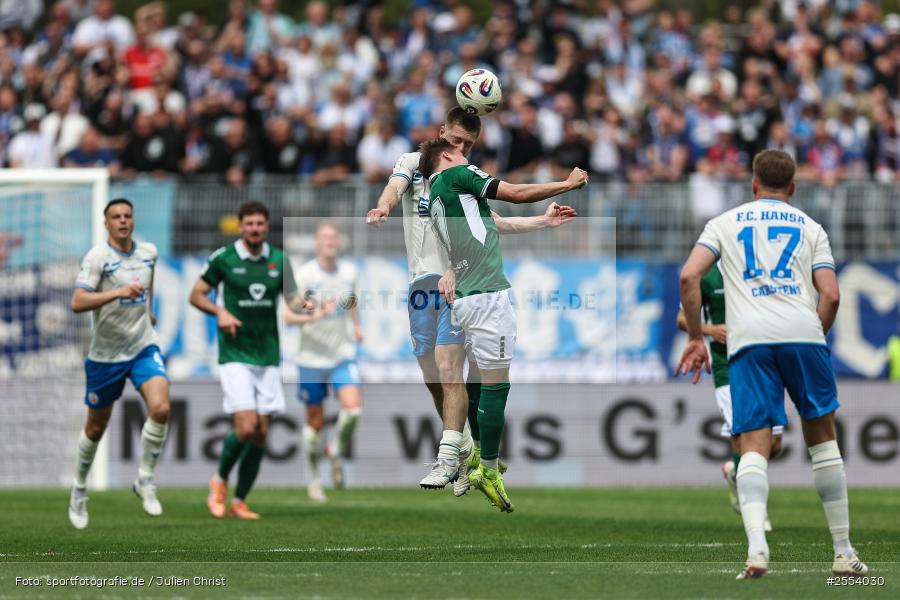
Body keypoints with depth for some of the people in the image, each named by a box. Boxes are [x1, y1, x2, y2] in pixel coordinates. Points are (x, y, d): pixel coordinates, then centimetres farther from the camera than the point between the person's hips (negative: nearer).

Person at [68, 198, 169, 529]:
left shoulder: (149, 252, 2)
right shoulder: (97, 257, -15)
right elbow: (77, 303, -27)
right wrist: (118, 292, -37)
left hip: (144, 346, 3)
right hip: (106, 353, -3)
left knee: (160, 408, -21)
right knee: (96, 427, 9)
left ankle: (145, 480, -4)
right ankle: (79, 489, 32)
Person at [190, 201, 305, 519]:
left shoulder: (279, 260, 5)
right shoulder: (223, 258, -4)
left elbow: (293, 299, 10)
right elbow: (196, 295, 4)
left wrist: (304, 305, -13)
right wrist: (219, 312, -14)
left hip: (268, 356, 4)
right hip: (235, 354, -4)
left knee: (261, 433, 2)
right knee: (245, 427, -15)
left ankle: (239, 501, 14)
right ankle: (220, 480, 12)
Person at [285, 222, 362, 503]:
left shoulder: (349, 272, 3)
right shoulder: (305, 274, -10)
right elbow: (288, 316, -13)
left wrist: (356, 326, 8)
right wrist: (314, 316, -30)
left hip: (344, 355, 2)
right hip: (312, 356, -2)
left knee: (353, 408, -18)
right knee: (315, 421, 6)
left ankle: (337, 452, 11)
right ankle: (313, 477, 25)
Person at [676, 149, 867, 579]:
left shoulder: (725, 222, 19)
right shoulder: (810, 228, 19)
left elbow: (688, 277, 5)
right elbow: (830, 294, 6)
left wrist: (695, 337, 12)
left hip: (749, 339, -1)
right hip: (803, 334, 1)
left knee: (754, 447, -5)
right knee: (822, 438, 16)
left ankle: (756, 547, -29)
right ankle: (843, 552, 17)